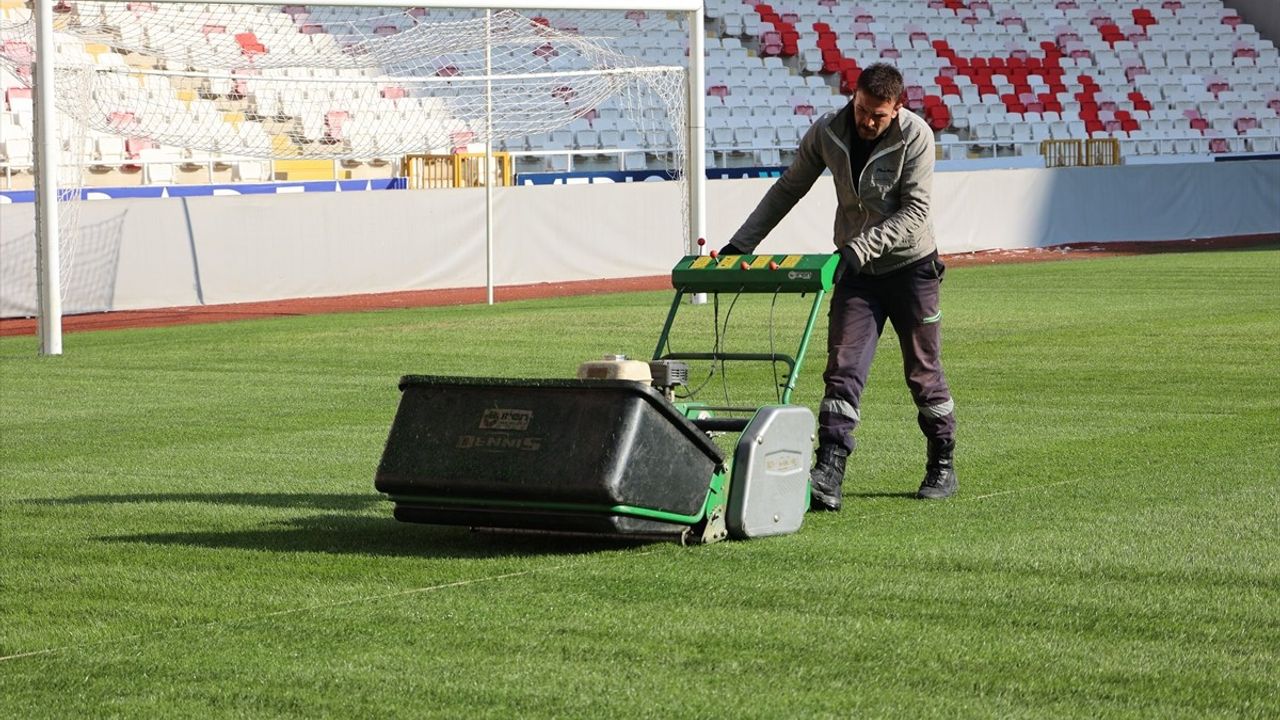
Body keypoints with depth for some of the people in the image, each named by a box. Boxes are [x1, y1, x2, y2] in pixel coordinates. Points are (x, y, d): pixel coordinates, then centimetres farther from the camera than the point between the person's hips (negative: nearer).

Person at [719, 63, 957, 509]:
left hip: (910, 266, -2)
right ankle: (828, 476, -18)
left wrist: (861, 247, -30)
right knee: (843, 369, -10)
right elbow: (787, 190, 5)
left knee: (924, 372, 6)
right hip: (856, 271, 3)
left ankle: (942, 466, 23)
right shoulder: (827, 133, -6)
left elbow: (914, 210, -20)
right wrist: (741, 244, 3)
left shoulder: (915, 136, -16)